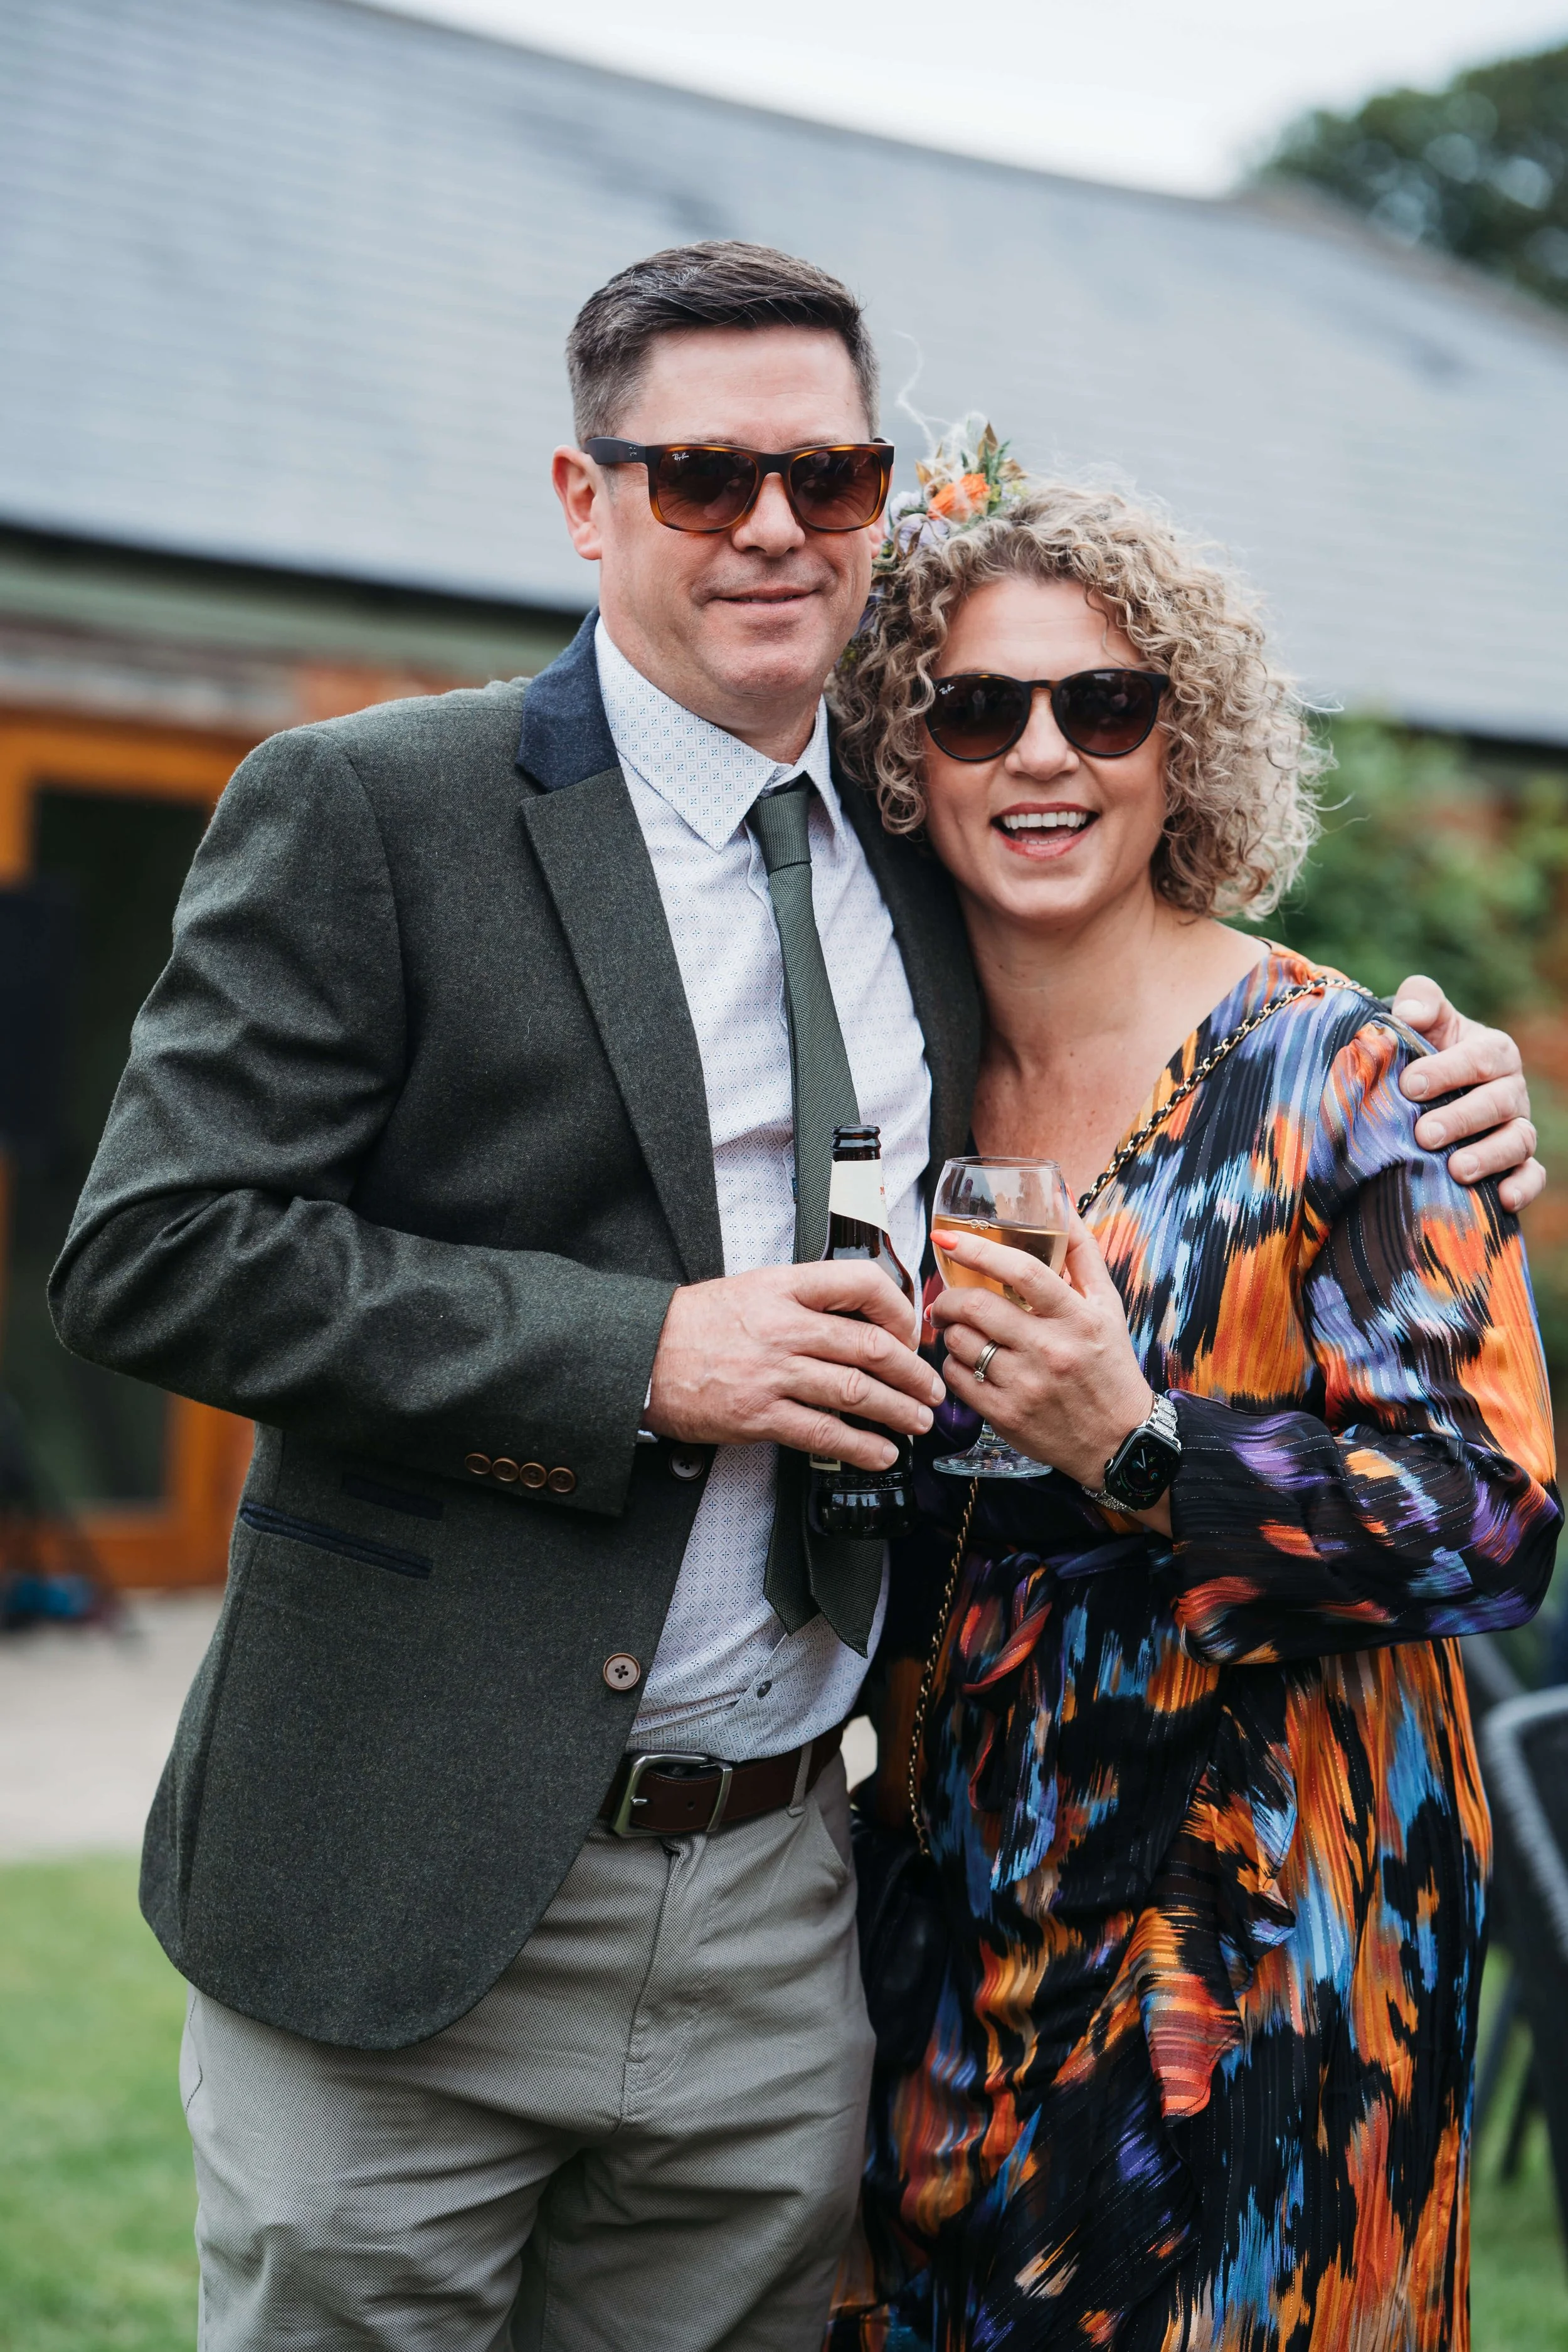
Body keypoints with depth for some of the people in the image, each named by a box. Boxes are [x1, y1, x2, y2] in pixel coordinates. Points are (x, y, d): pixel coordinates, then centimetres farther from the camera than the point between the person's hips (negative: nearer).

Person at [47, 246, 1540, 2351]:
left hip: (778, 1912, 5)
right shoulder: (365, 812, -7)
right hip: (411, 1896, -4)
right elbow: (153, 1255, -13)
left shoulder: (923, 865, 10)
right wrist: (638, 1355, -19)